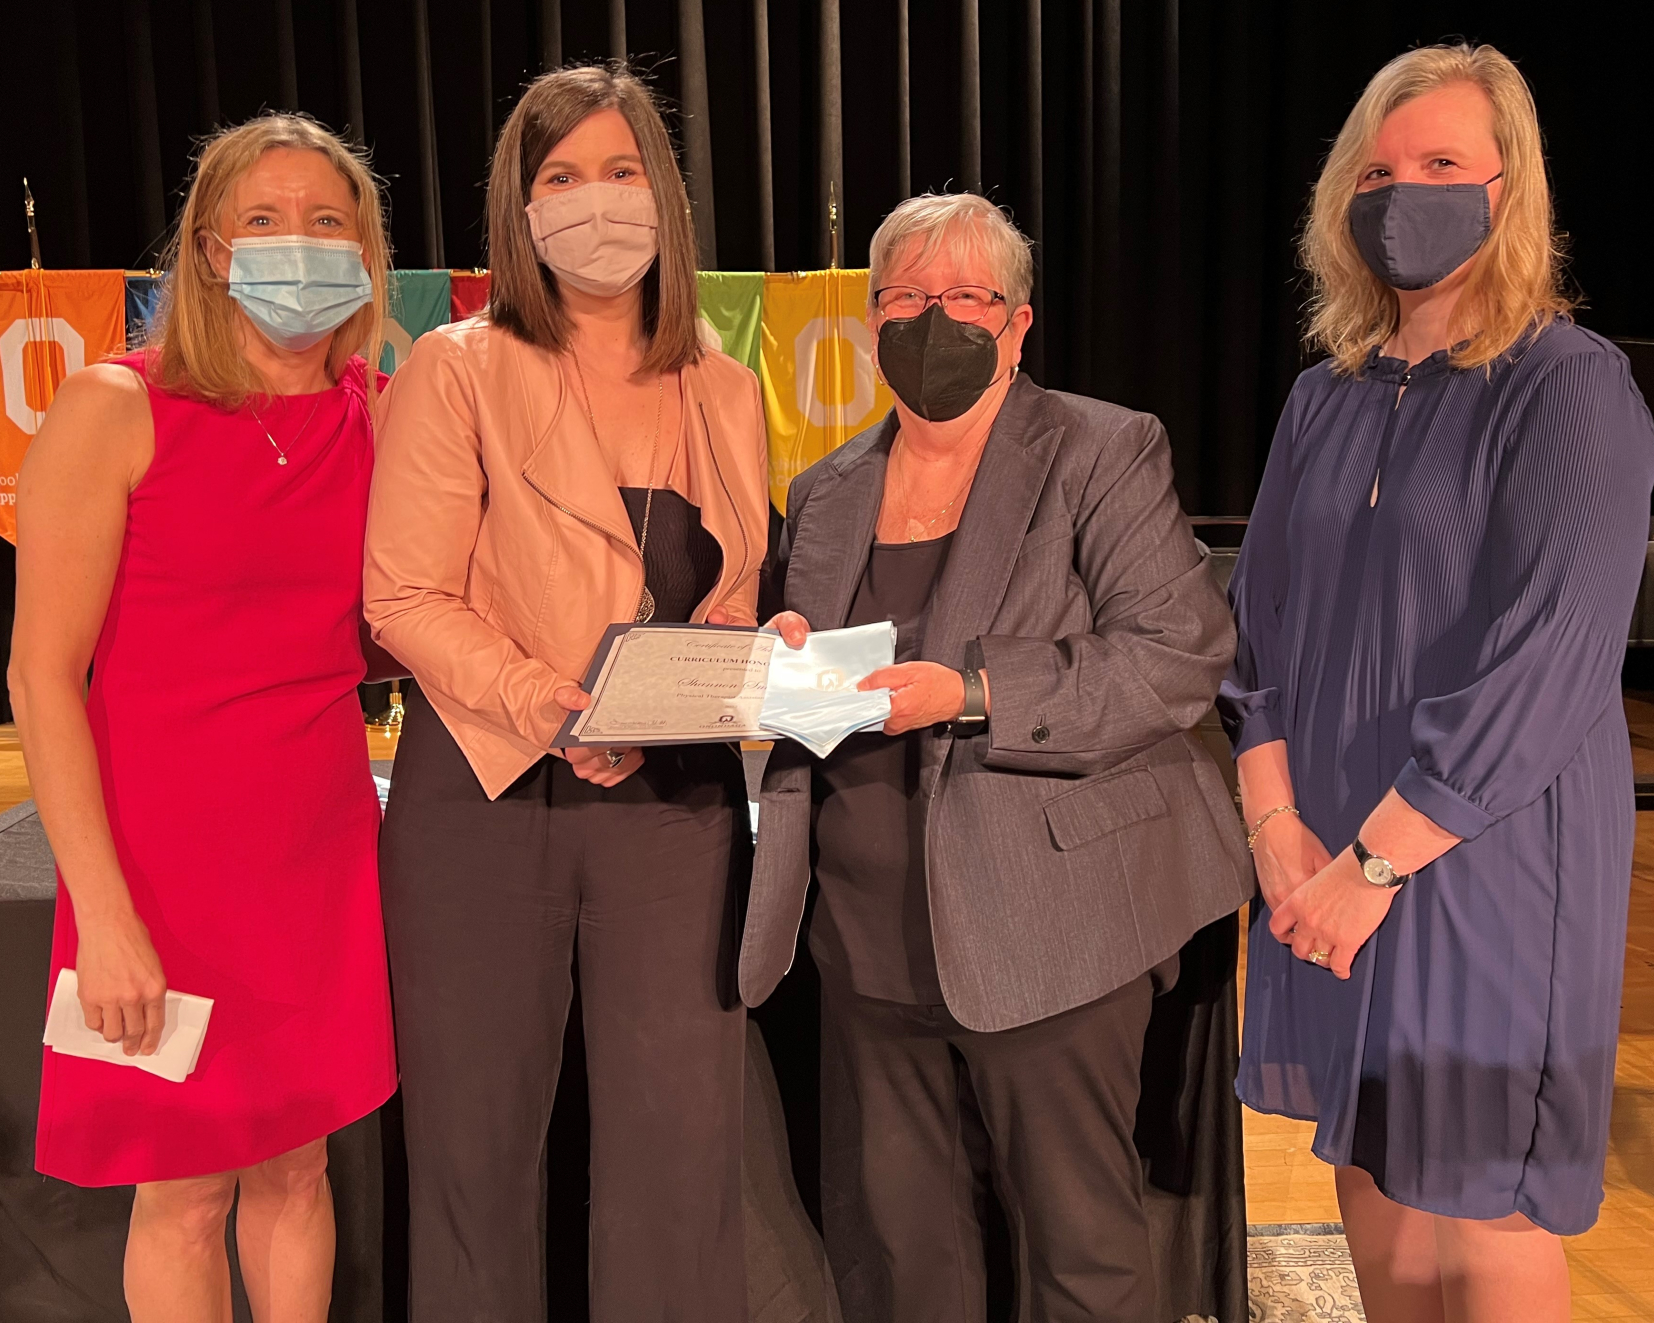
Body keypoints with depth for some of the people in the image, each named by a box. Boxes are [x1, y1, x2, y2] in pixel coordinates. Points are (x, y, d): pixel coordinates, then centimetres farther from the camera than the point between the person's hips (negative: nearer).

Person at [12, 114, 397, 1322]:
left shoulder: (382, 417, 5)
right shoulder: (113, 410, -9)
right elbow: (43, 675, -10)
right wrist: (103, 909, -15)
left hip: (322, 847, 4)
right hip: (170, 849, -4)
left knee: (297, 1167, 16)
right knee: (187, 1188, 10)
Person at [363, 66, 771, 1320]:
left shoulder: (726, 393, 11)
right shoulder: (458, 370, 0)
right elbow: (407, 597, -7)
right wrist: (553, 709, -20)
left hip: (677, 795, 3)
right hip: (486, 791, -2)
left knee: (681, 1136, 3)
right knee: (480, 1132, 10)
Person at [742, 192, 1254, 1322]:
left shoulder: (1105, 454, -2)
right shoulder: (826, 494, 14)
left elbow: (1182, 655, -12)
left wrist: (970, 693, -20)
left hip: (1045, 923, -4)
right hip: (873, 934, 5)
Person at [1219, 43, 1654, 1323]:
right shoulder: (1327, 398, 10)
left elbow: (1540, 667, -17)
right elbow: (1260, 619, 8)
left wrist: (1376, 863, -16)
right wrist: (1278, 823, -4)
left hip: (1485, 862, -5)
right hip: (1329, 856, 6)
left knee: (1483, 1205, 4)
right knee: (1371, 1166, 16)